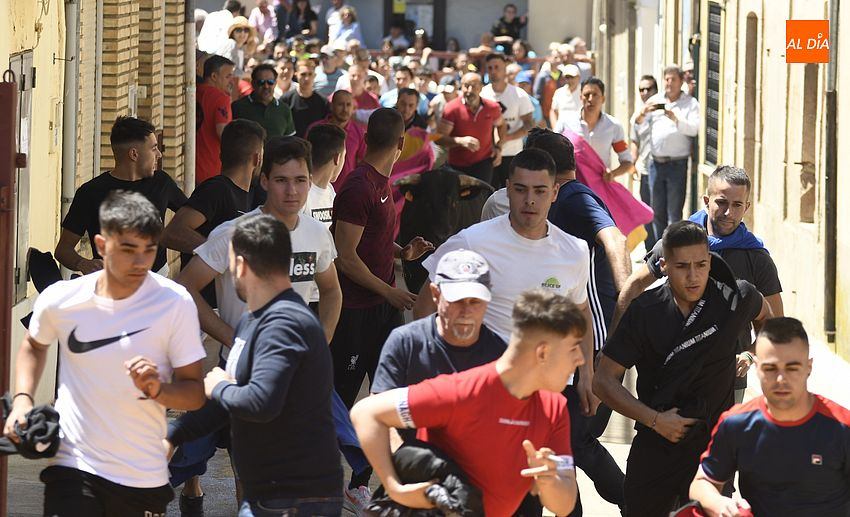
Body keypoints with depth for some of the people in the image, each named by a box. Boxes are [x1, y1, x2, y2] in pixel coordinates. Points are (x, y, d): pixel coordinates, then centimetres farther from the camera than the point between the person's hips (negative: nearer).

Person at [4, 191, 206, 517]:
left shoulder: (174, 304, -8)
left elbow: (195, 394, -5)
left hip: (144, 478, 0)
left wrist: (157, 390, -25)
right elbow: (34, 345, 21)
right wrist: (22, 400, 6)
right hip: (72, 466, 0)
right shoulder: (59, 300, -3)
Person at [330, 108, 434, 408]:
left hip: (384, 304, 9)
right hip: (355, 307, -9)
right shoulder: (359, 187, -20)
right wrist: (389, 291, -16)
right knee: (342, 391, 2)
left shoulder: (381, 182, 9)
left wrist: (402, 252, 5)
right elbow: (345, 257, -21)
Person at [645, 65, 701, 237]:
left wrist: (675, 119, -26)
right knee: (657, 212, 8)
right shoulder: (655, 100, 12)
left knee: (674, 213, -5)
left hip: (677, 163, -4)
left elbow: (693, 129, -11)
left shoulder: (691, 103, 3)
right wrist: (644, 112, -13)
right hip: (656, 163, 4)